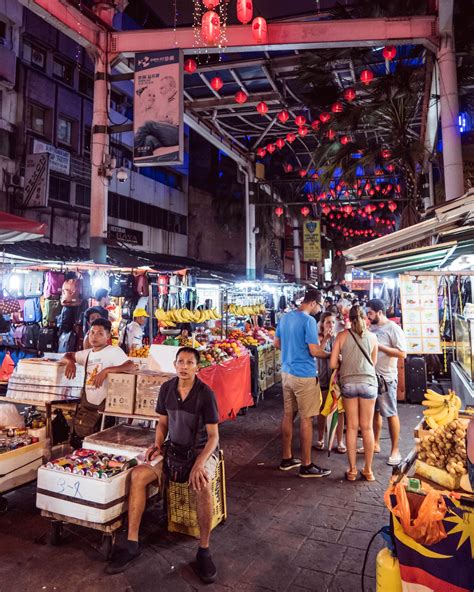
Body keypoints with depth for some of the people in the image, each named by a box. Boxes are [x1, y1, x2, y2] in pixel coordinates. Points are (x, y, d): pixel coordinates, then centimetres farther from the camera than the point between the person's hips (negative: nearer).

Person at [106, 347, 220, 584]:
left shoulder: (205, 394, -17)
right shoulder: (166, 389, -4)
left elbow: (213, 436, -16)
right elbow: (163, 422, 9)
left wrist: (199, 464, -28)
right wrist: (157, 445, -9)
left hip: (201, 450, -4)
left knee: (202, 485, -34)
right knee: (137, 474, -17)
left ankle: (204, 550, -13)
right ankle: (132, 544, -4)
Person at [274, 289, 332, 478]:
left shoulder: (285, 317, 7)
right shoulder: (309, 321, -16)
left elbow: (277, 344, 14)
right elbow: (314, 351, -18)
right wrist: (330, 354, -1)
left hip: (287, 372, 8)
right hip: (304, 375, -7)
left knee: (288, 415, 14)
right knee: (306, 419, 2)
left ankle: (286, 458, 26)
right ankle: (306, 466, 12)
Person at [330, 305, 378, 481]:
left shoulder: (342, 336, -1)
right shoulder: (372, 337, 3)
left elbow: (333, 363, -3)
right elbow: (373, 362, 13)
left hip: (348, 383, 0)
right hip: (368, 382, 0)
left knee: (352, 427, 9)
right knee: (367, 427, 10)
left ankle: (352, 470, 18)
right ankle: (368, 470, 21)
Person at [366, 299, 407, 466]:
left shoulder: (393, 328, -11)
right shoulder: (372, 328, 9)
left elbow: (402, 353, -18)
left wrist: (380, 346, -20)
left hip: (386, 378, -7)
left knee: (390, 413, 1)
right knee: (375, 411, 16)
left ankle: (395, 450, 12)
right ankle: (376, 444, 29)